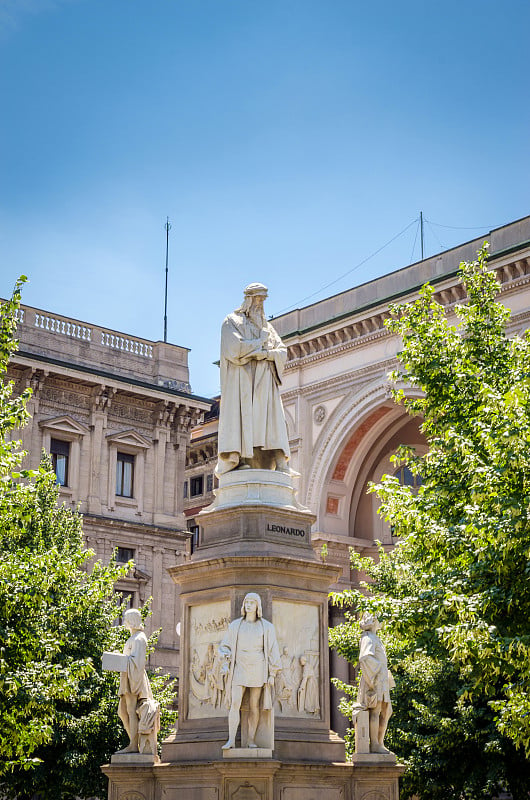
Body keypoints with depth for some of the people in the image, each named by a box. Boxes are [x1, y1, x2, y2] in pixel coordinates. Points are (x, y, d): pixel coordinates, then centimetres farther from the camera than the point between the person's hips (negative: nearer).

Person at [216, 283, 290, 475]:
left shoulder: (267, 326, 23)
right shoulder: (232, 321, 7)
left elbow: (282, 352, 12)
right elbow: (234, 348, -11)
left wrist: (266, 353, -9)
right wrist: (261, 342, -3)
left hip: (264, 382, 5)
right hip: (241, 378, -5)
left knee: (269, 420, -5)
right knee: (240, 416, -16)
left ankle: (279, 464, -14)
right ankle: (236, 460, -21)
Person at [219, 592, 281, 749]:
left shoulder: (267, 627, 3)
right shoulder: (235, 625, 7)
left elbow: (272, 651, 4)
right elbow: (225, 646, 14)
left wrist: (272, 674, -1)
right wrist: (226, 660, -5)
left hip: (258, 669, -1)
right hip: (239, 669, 1)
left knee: (254, 705, 0)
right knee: (235, 703, -11)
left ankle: (251, 739, 7)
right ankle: (231, 740, -14)